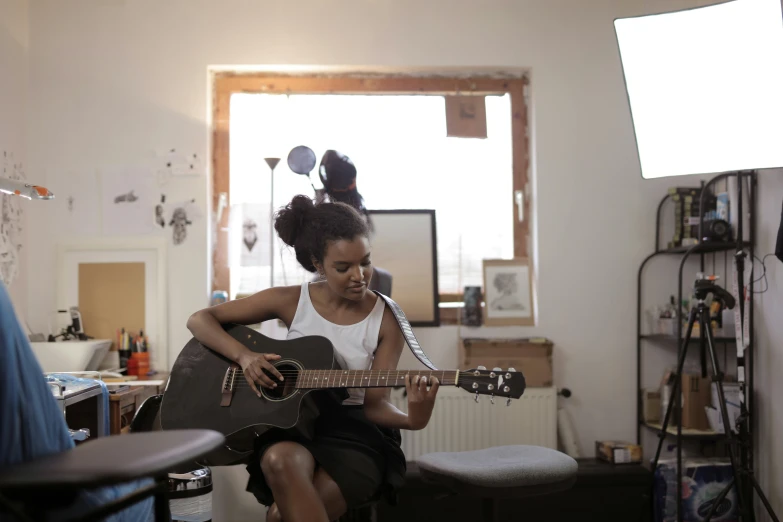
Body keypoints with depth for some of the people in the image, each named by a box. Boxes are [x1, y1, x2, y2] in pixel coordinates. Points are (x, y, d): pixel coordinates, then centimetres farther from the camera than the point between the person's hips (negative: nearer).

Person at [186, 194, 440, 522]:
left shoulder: (386, 321, -3)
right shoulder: (290, 301, -2)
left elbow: (374, 404, -4)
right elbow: (199, 320, 2)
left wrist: (411, 419, -26)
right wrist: (243, 356, -15)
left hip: (354, 434, -1)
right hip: (290, 425, 2)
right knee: (281, 461, -36)